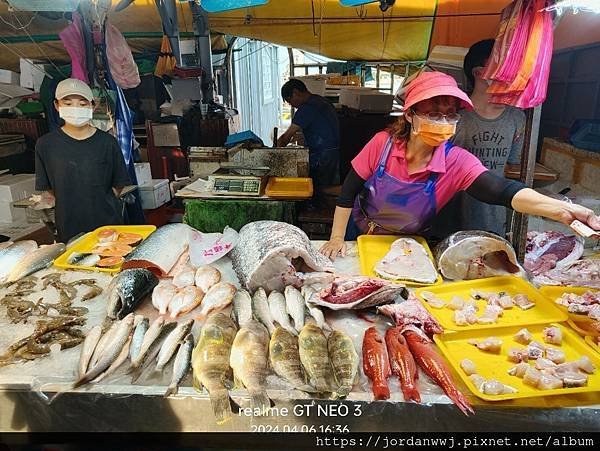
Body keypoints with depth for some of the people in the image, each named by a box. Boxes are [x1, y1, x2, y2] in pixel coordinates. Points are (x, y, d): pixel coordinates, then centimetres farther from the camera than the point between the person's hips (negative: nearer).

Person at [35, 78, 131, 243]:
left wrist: (102, 203, -3)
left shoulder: (107, 142, -3)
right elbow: (46, 189, 6)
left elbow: (118, 185, 3)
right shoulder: (45, 144, -1)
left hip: (108, 222, 0)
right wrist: (70, 206, 1)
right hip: (69, 228, 1)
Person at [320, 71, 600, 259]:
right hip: (360, 234, 0)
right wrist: (337, 238, -17)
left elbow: (503, 191, -39)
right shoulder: (383, 143, -23)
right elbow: (349, 191, -15)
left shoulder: (457, 163, -23)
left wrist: (563, 210, -55)